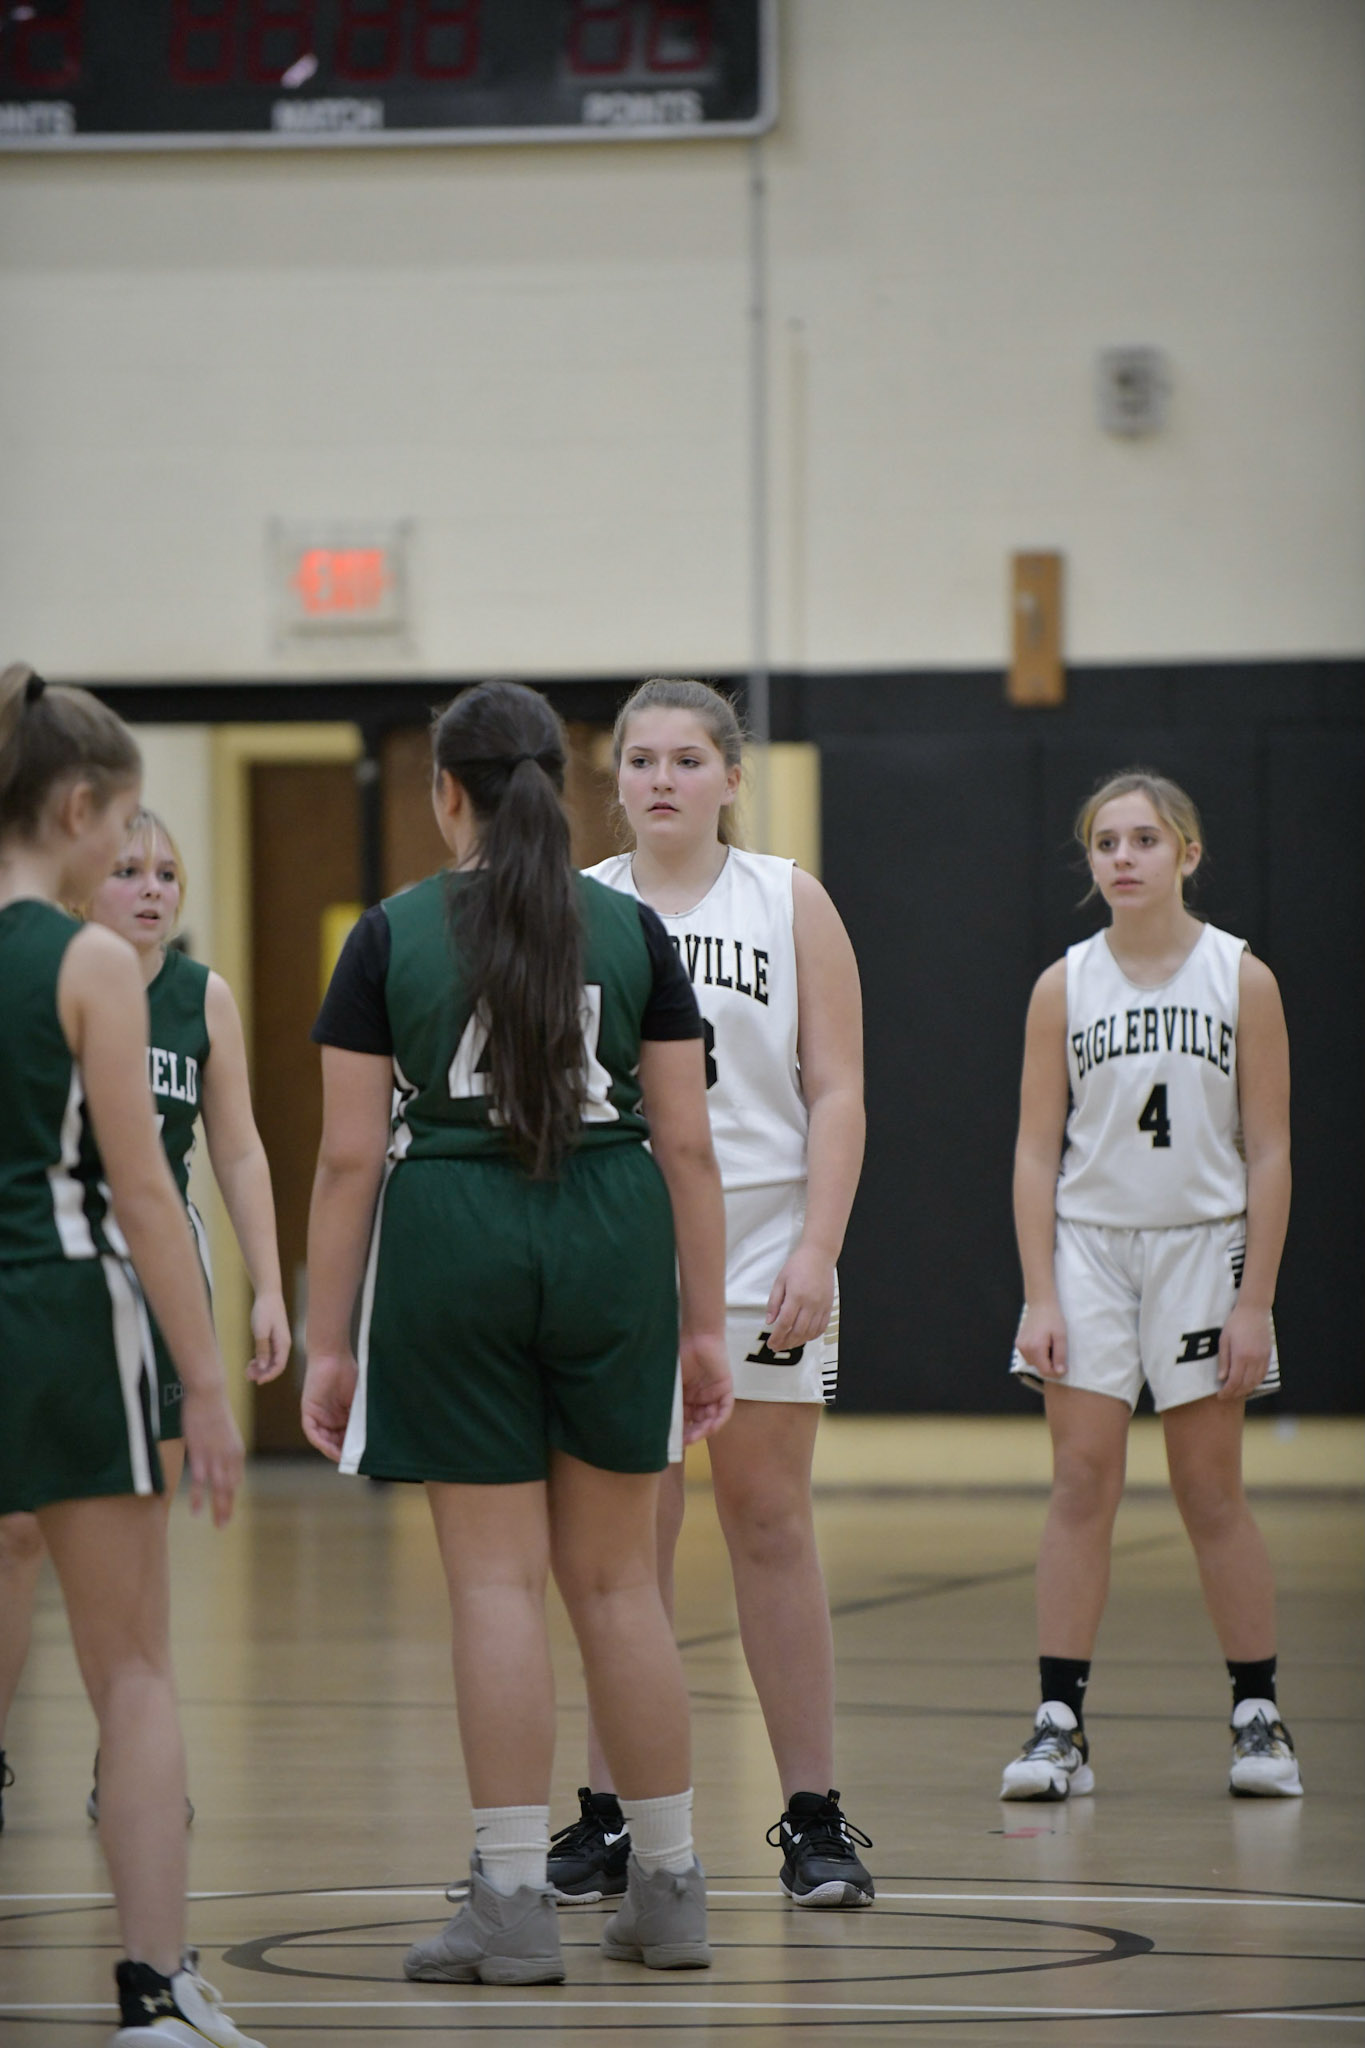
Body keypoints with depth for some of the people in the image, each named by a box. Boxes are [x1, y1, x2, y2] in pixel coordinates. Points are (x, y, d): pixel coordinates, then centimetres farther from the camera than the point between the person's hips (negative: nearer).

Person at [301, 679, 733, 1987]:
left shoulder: (392, 936, -1)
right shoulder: (632, 932, 4)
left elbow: (349, 1156, -3)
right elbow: (686, 1144, 3)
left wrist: (328, 1343, 2)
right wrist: (705, 1323, 10)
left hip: (451, 1243, -2)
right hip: (610, 1242, 2)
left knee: (496, 1577, 0)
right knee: (616, 1579, 11)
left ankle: (514, 1904, -1)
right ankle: (669, 1889, 16)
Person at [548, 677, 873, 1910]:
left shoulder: (789, 904, 4)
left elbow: (836, 1092, 0)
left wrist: (816, 1252, -10)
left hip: (760, 1256, -1)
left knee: (771, 1528, 2)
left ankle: (814, 1819, 6)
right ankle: (610, 1819, 8)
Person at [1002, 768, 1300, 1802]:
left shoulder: (1242, 978, -3)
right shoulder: (1065, 985, 1)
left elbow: (1269, 1153, -3)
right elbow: (1038, 1150, 2)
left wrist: (1255, 1300, -8)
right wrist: (1041, 1297, -6)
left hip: (1203, 1249, -1)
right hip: (1088, 1249, 1)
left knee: (1212, 1492, 3)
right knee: (1082, 1485, -3)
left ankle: (1260, 1716, 13)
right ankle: (1060, 1725, -1)